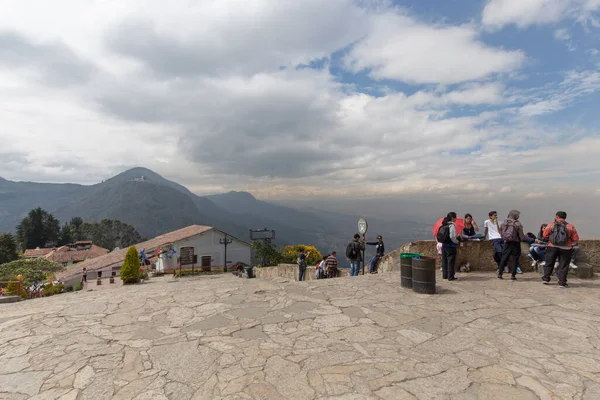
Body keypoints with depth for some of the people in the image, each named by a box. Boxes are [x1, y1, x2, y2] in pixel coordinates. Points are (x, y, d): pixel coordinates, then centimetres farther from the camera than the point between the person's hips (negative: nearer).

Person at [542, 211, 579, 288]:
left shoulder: (551, 225, -4)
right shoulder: (570, 227, -3)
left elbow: (545, 236, -5)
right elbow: (576, 239, -3)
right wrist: (570, 243, 16)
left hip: (552, 247, 0)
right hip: (566, 249, 0)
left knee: (549, 263, 14)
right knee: (563, 266, 7)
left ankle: (546, 278, 21)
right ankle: (562, 282, 7)